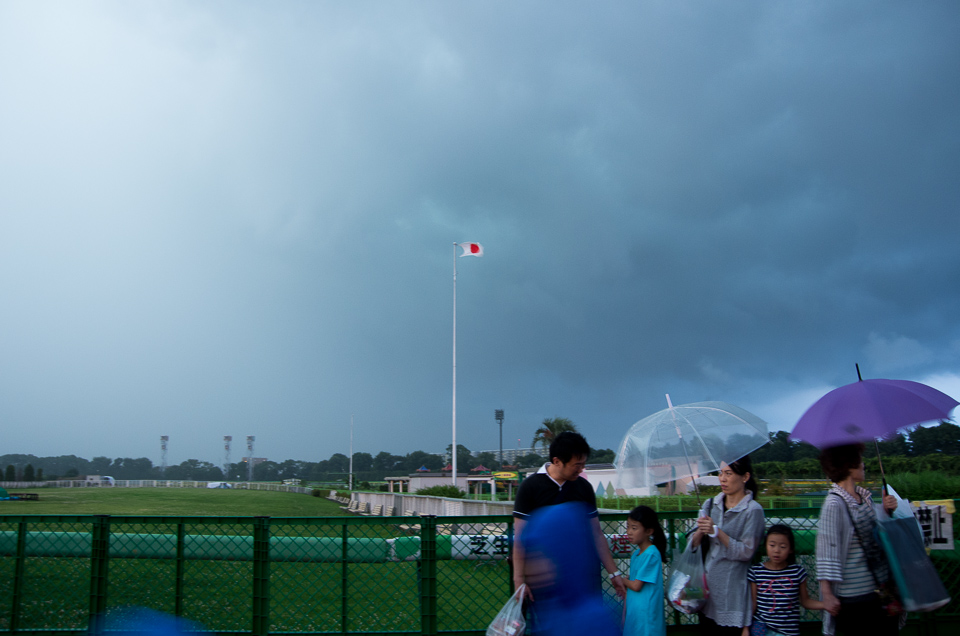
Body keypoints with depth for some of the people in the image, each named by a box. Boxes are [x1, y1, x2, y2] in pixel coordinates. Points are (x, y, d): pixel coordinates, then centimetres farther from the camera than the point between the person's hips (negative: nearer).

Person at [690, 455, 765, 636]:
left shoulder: (753, 510, -7)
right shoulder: (711, 504, 8)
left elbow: (746, 552, -14)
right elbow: (693, 544, 6)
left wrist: (717, 532, -20)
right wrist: (700, 532, -15)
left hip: (733, 587, -5)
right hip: (707, 582, 5)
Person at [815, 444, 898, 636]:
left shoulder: (865, 496, 7)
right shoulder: (834, 503, -17)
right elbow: (827, 549, -20)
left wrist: (886, 512, 1)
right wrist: (827, 594, -23)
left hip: (881, 587, 8)